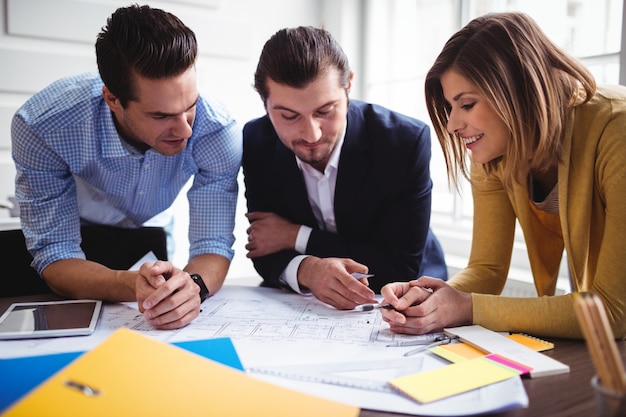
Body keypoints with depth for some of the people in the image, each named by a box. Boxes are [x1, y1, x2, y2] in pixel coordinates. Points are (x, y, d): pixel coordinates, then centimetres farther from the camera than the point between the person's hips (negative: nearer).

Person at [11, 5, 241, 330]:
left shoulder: (218, 131, -30)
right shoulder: (40, 126, -32)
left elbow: (213, 244, -26)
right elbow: (55, 255, -28)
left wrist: (193, 284, -49)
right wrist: (133, 286, -48)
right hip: (76, 237, -1)